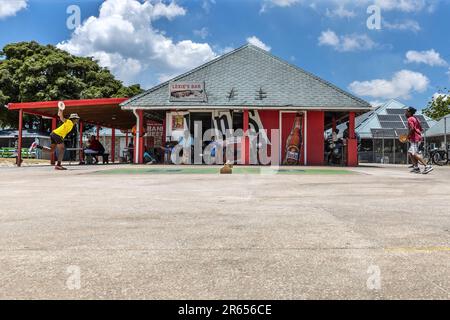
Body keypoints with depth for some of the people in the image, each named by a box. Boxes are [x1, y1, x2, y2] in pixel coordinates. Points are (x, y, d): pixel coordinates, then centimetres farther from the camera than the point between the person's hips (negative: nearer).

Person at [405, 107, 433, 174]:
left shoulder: (410, 119, -8)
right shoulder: (415, 119, 21)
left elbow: (412, 128, -23)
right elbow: (421, 130, 22)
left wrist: (408, 135, -12)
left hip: (414, 138, -10)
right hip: (418, 137, 10)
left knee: (415, 154, -16)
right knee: (410, 153, 14)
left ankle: (427, 166, -23)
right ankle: (416, 167, 10)